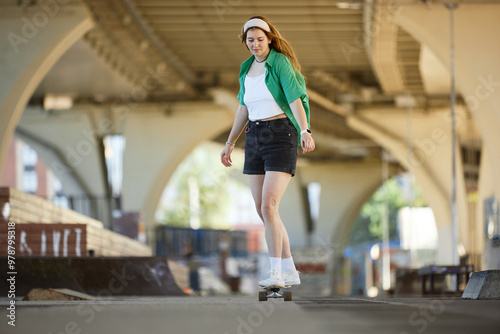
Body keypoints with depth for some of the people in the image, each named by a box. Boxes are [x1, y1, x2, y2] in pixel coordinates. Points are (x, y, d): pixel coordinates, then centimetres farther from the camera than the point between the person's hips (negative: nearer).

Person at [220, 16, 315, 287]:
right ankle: (289, 272, 14)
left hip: (281, 136, -7)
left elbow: (295, 100, -20)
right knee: (262, 211, 5)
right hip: (256, 139, 8)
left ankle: (275, 274, -13)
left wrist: (305, 132, -36)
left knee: (268, 207, -19)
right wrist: (230, 144, 21)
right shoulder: (247, 68, 12)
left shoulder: (281, 63, -10)